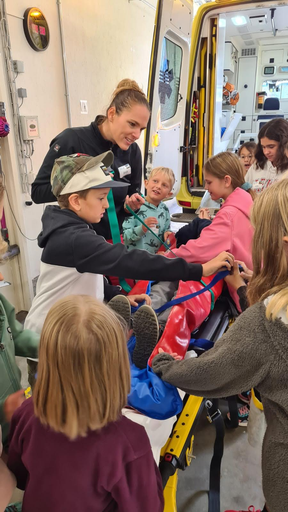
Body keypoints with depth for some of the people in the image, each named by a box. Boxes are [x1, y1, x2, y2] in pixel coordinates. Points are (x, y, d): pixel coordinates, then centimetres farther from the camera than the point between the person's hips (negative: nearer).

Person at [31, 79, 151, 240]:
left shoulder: (133, 151, -5)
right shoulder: (71, 140, -17)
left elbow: (129, 202, 5)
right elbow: (37, 192, -15)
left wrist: (132, 205, -17)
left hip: (114, 238, 4)